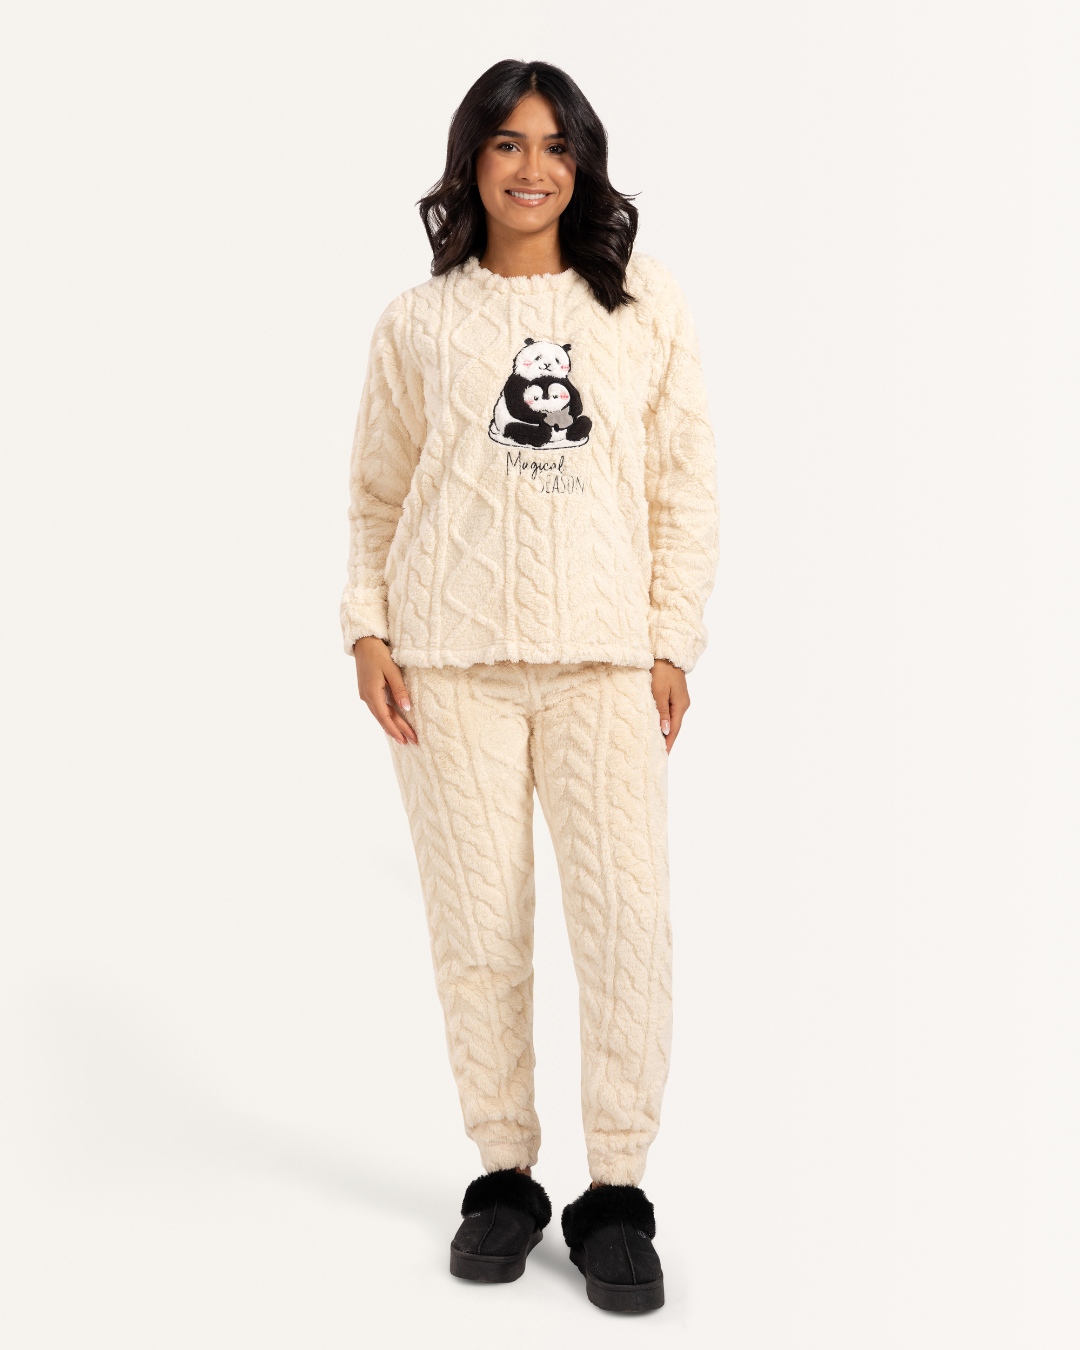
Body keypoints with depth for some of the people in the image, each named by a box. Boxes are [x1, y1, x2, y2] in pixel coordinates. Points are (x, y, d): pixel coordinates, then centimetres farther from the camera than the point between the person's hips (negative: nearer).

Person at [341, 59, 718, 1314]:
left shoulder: (648, 308, 9)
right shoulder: (417, 322, 10)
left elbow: (687, 488, 8)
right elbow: (375, 495, 12)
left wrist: (672, 642, 0)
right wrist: (366, 629, 0)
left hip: (604, 658, 0)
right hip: (449, 662, 1)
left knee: (628, 923, -7)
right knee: (477, 926, 3)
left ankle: (616, 1192, 6)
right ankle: (503, 1174, 17)